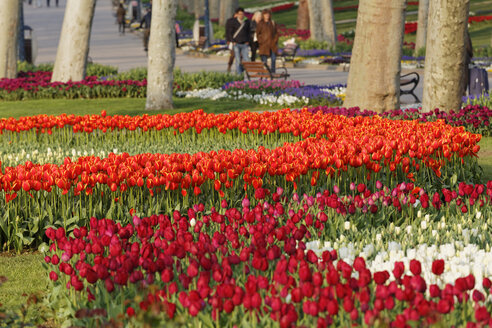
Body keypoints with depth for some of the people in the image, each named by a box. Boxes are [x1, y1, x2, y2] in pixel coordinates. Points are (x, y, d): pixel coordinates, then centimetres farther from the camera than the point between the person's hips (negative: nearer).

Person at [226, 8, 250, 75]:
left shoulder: (247, 22, 9)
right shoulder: (233, 22, 1)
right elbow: (230, 32, 3)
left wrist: (248, 41, 4)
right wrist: (233, 41, -6)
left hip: (245, 44, 3)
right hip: (236, 44, -3)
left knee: (246, 60, -4)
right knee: (238, 60, -5)